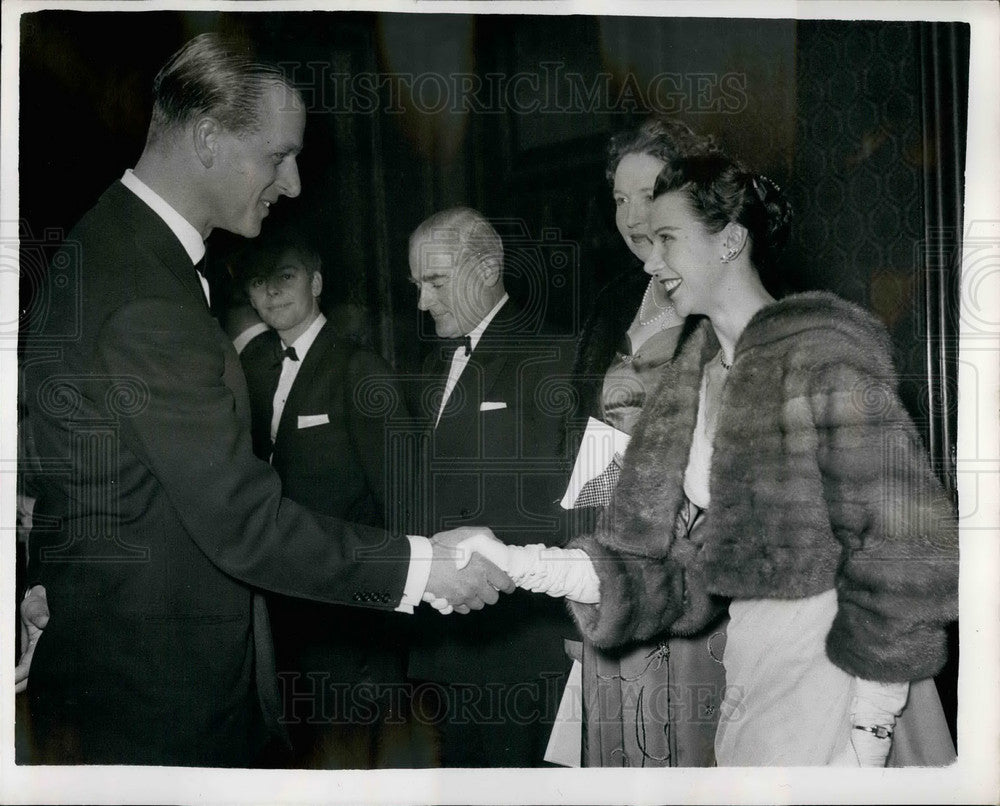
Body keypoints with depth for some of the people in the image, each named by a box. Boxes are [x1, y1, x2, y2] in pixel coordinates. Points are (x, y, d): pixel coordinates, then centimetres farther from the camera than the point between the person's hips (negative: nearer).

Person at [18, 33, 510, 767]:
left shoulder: (109, 243, 5)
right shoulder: (149, 297, -28)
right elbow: (243, 522, -29)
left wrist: (48, 581, 21)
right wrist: (419, 567, -23)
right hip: (151, 689, -9)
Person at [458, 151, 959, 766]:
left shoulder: (821, 354, -15)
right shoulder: (697, 373, 8)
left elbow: (901, 549, -16)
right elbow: (694, 571, 6)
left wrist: (870, 719, -15)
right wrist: (585, 573, -9)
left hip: (834, 656, -6)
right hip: (747, 644, 6)